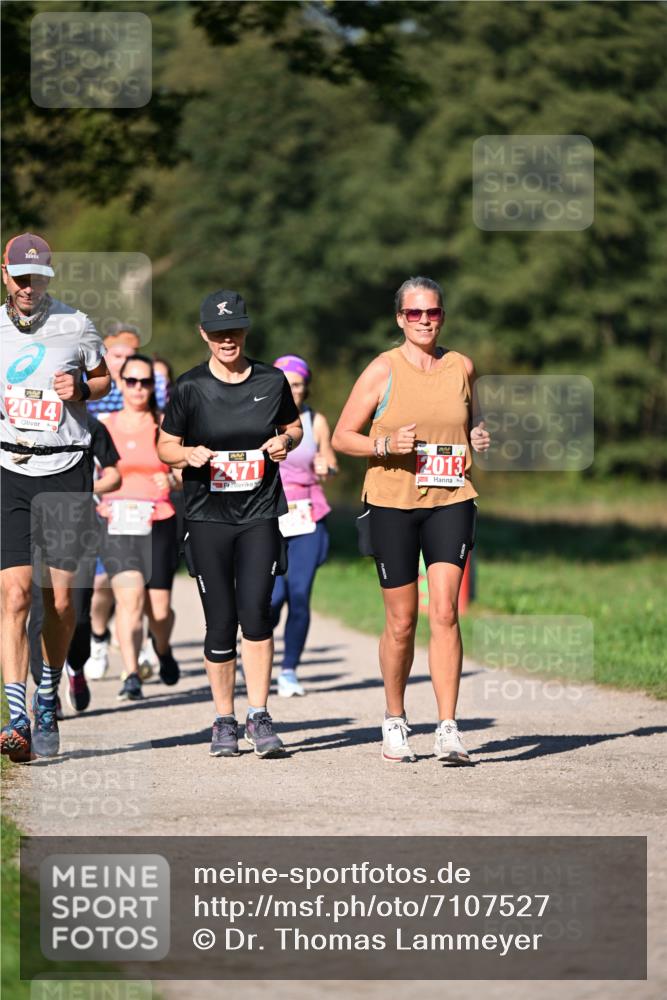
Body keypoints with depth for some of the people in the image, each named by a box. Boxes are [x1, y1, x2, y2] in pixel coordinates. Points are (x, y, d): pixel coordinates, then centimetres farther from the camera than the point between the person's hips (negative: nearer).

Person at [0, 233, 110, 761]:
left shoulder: (75, 326, 2)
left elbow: (104, 378, 16)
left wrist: (80, 389, -4)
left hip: (66, 470, 0)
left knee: (61, 600, 2)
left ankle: (48, 703, 24)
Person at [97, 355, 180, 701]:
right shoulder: (103, 426, 6)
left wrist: (172, 480, -16)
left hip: (158, 523, 0)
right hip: (117, 523, 0)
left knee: (159, 608, 3)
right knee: (129, 598, -19)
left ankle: (163, 648, 37)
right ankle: (131, 677, -22)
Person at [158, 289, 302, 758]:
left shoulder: (272, 380, 3)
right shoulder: (189, 387, -1)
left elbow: (294, 426, 18)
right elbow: (166, 447, 7)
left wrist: (285, 442, -4)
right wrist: (189, 454, -14)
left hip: (260, 513, 0)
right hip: (208, 518, 0)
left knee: (255, 610, -14)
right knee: (221, 622, 0)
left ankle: (260, 716, -5)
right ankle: (225, 722, 13)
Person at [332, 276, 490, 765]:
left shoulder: (461, 366, 8)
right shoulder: (383, 371, -1)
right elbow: (342, 436, 1)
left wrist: (476, 439, 3)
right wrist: (385, 445, -16)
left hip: (450, 502, 1)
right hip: (393, 504, -1)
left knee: (444, 611, -13)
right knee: (402, 621, 4)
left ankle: (448, 730, -14)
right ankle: (395, 720, 24)